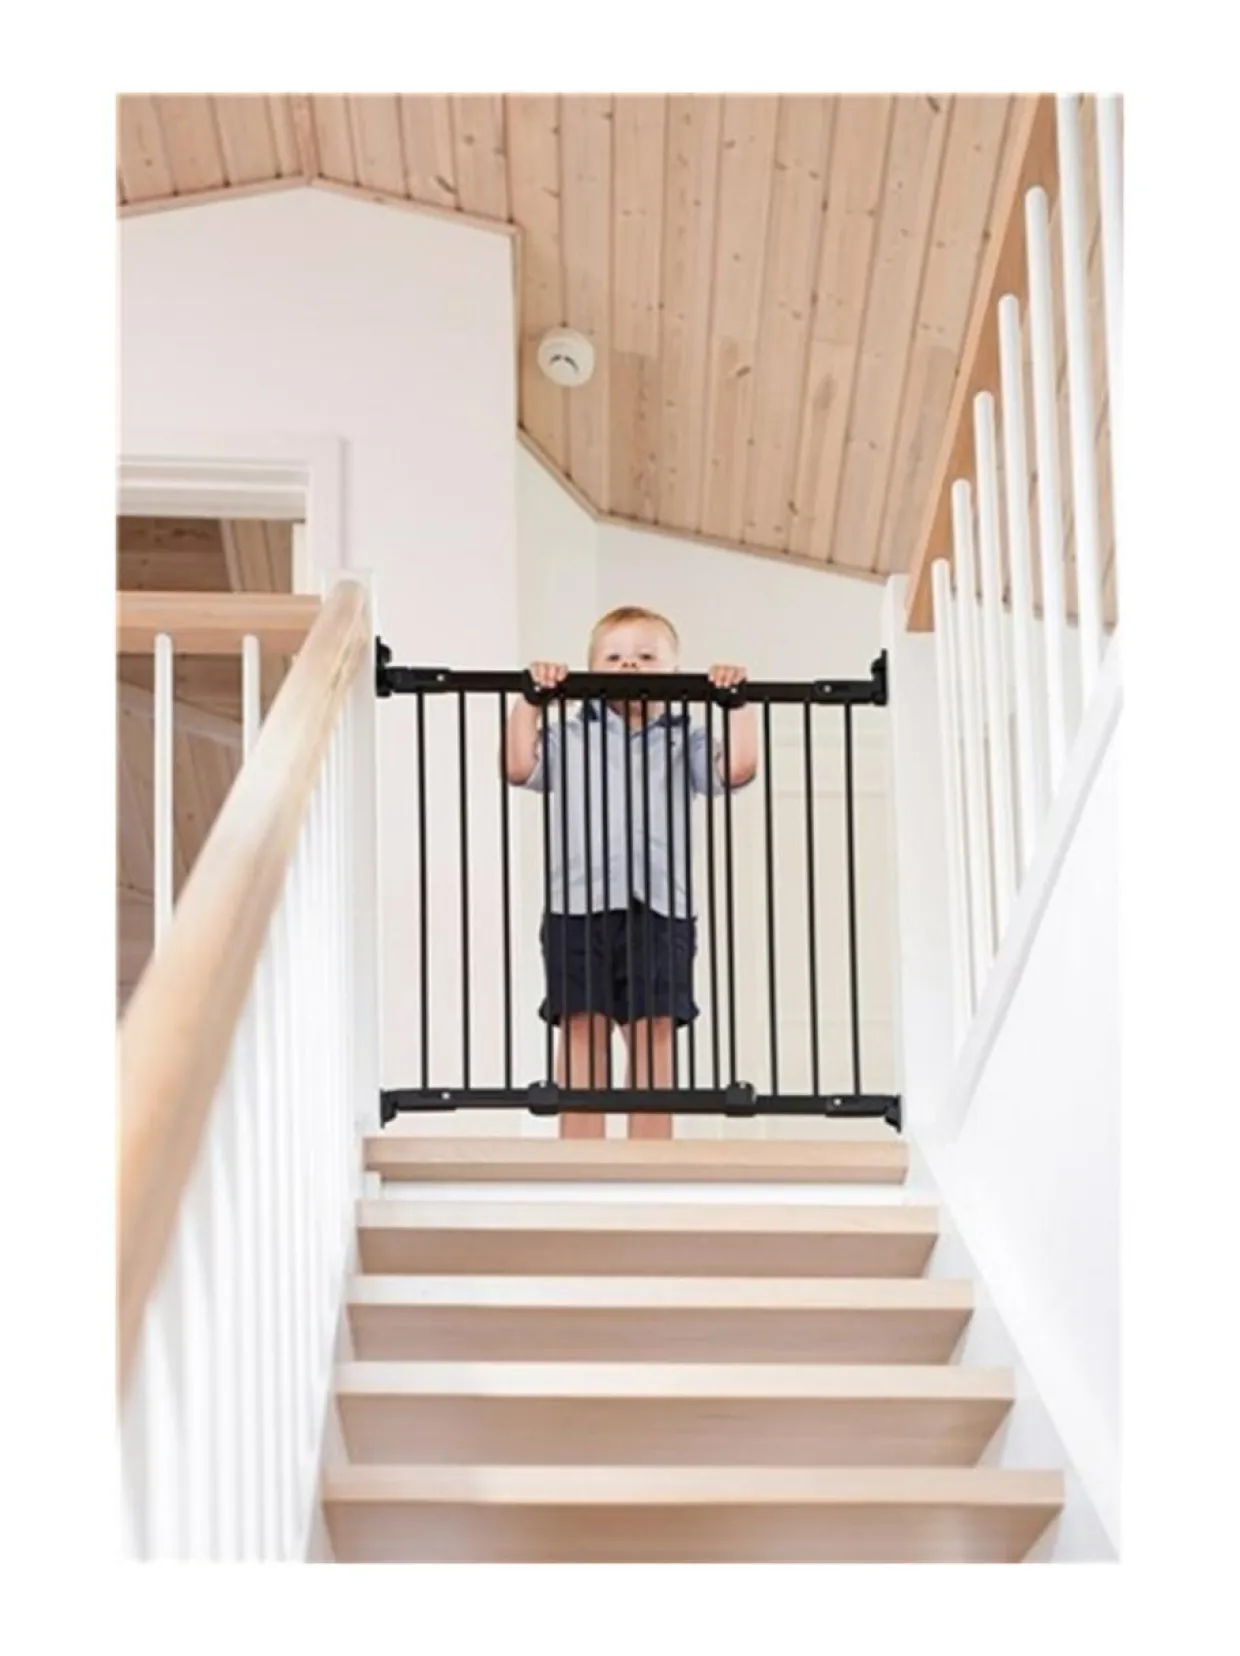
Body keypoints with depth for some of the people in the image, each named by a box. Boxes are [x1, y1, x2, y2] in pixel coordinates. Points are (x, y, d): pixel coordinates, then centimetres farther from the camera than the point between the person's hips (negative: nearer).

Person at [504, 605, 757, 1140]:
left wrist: (738, 703, 3)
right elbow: (520, 768, 4)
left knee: (653, 1034, -3)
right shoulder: (571, 734, 17)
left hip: (658, 907, 0)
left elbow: (737, 769, 3)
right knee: (582, 1031, -5)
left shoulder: (683, 740, 17)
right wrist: (529, 700, 2)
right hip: (579, 902, 0)